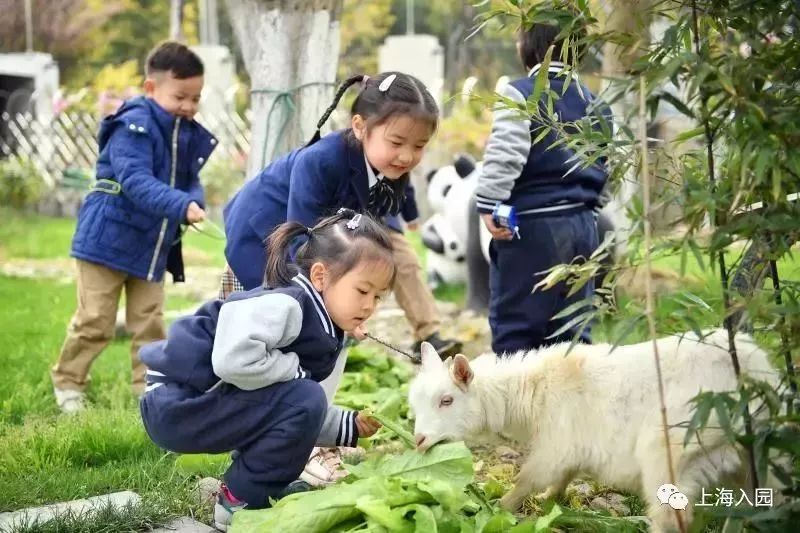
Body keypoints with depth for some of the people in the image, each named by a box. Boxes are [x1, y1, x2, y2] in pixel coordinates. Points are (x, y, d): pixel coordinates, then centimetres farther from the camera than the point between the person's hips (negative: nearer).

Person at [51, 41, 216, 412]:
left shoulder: (192, 135, 5)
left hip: (153, 244, 6)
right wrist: (181, 205, -42)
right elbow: (136, 181, -30)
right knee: (94, 321, 2)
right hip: (108, 239, -6)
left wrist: (194, 205, -15)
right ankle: (67, 382, 19)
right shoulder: (134, 126, -19)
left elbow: (191, 182, 9)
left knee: (150, 323, 10)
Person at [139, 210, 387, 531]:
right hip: (177, 403, -10)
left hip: (203, 403, 10)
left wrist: (349, 426, 6)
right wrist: (296, 370, -21)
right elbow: (233, 359, -36)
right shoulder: (286, 305, -20)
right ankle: (240, 502, -6)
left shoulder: (321, 326, 10)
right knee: (303, 400, -20)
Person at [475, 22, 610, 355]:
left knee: (514, 329, 0)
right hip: (581, 224, 7)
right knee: (570, 328, 12)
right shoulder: (590, 102, 15)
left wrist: (489, 205, -18)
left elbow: (504, 155, -21)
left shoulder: (521, 94, -9)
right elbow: (602, 165, 22)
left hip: (532, 226, -7)